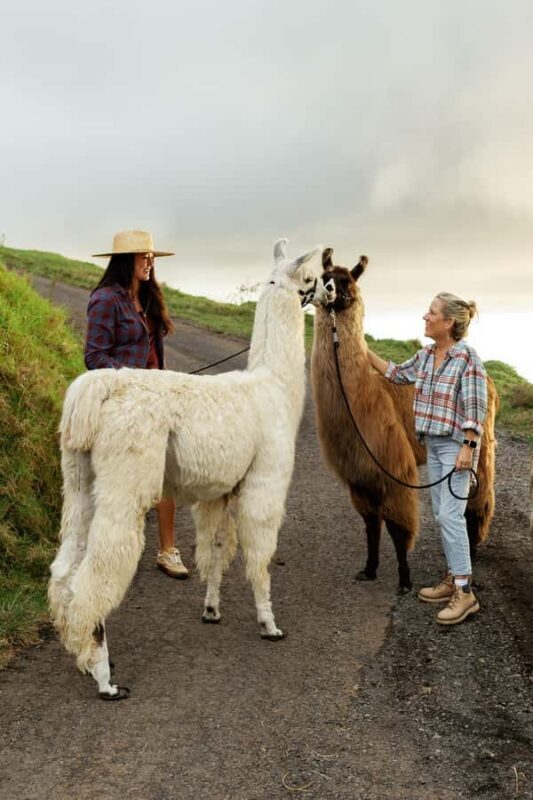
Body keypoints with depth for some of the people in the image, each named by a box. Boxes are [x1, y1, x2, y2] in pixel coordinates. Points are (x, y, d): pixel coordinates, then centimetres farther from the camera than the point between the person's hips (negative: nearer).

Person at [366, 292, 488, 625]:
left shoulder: (467, 357, -16)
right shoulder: (425, 356, 6)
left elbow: (476, 407, -18)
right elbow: (397, 374, 23)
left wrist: (468, 448, -22)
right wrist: (364, 351, 20)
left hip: (456, 446, -8)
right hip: (434, 444, 8)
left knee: (450, 514, -11)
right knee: (441, 514, 12)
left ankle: (465, 592, -6)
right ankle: (453, 579, 22)